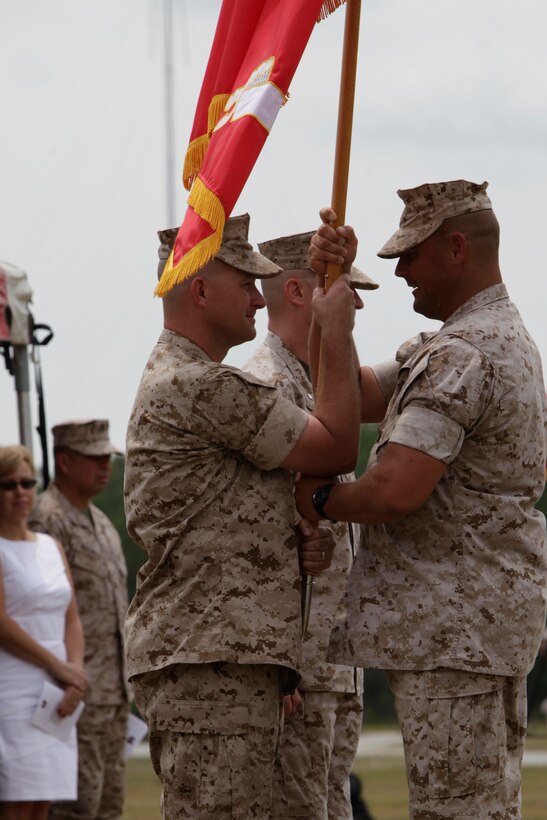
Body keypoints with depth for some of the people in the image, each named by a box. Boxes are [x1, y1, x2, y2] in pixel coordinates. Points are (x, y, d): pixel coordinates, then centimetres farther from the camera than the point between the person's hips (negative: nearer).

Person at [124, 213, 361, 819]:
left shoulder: (169, 382, 23)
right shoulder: (202, 385, -13)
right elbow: (338, 450, -9)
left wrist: (295, 545, 5)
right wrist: (337, 333, 0)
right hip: (212, 659, -11)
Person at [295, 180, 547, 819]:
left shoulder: (462, 354, -17)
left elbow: (397, 490, -26)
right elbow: (355, 398, 16)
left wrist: (319, 500, -7)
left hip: (454, 621, -11)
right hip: (493, 617, 11)